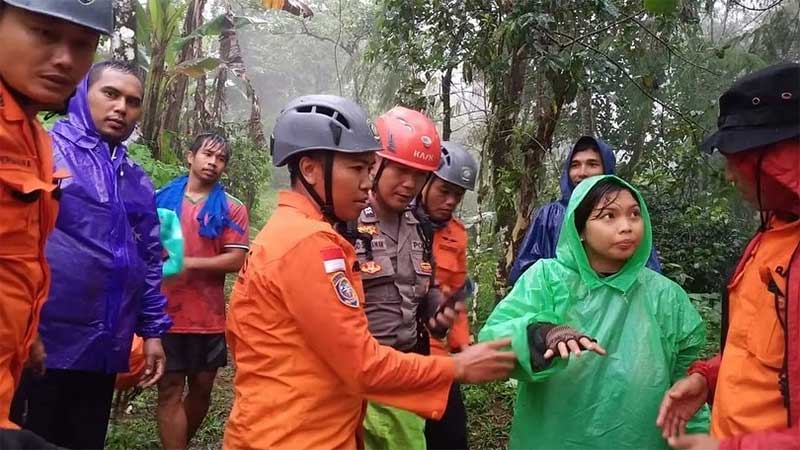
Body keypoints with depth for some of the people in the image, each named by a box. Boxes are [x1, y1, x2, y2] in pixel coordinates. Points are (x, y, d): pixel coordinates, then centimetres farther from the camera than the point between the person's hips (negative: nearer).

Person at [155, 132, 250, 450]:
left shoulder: (232, 209, 2)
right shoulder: (162, 198, 5)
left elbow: (236, 260, -7)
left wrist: (189, 262, -17)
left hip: (209, 317, 1)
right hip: (165, 313, -1)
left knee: (202, 388, 14)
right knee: (170, 390, 2)